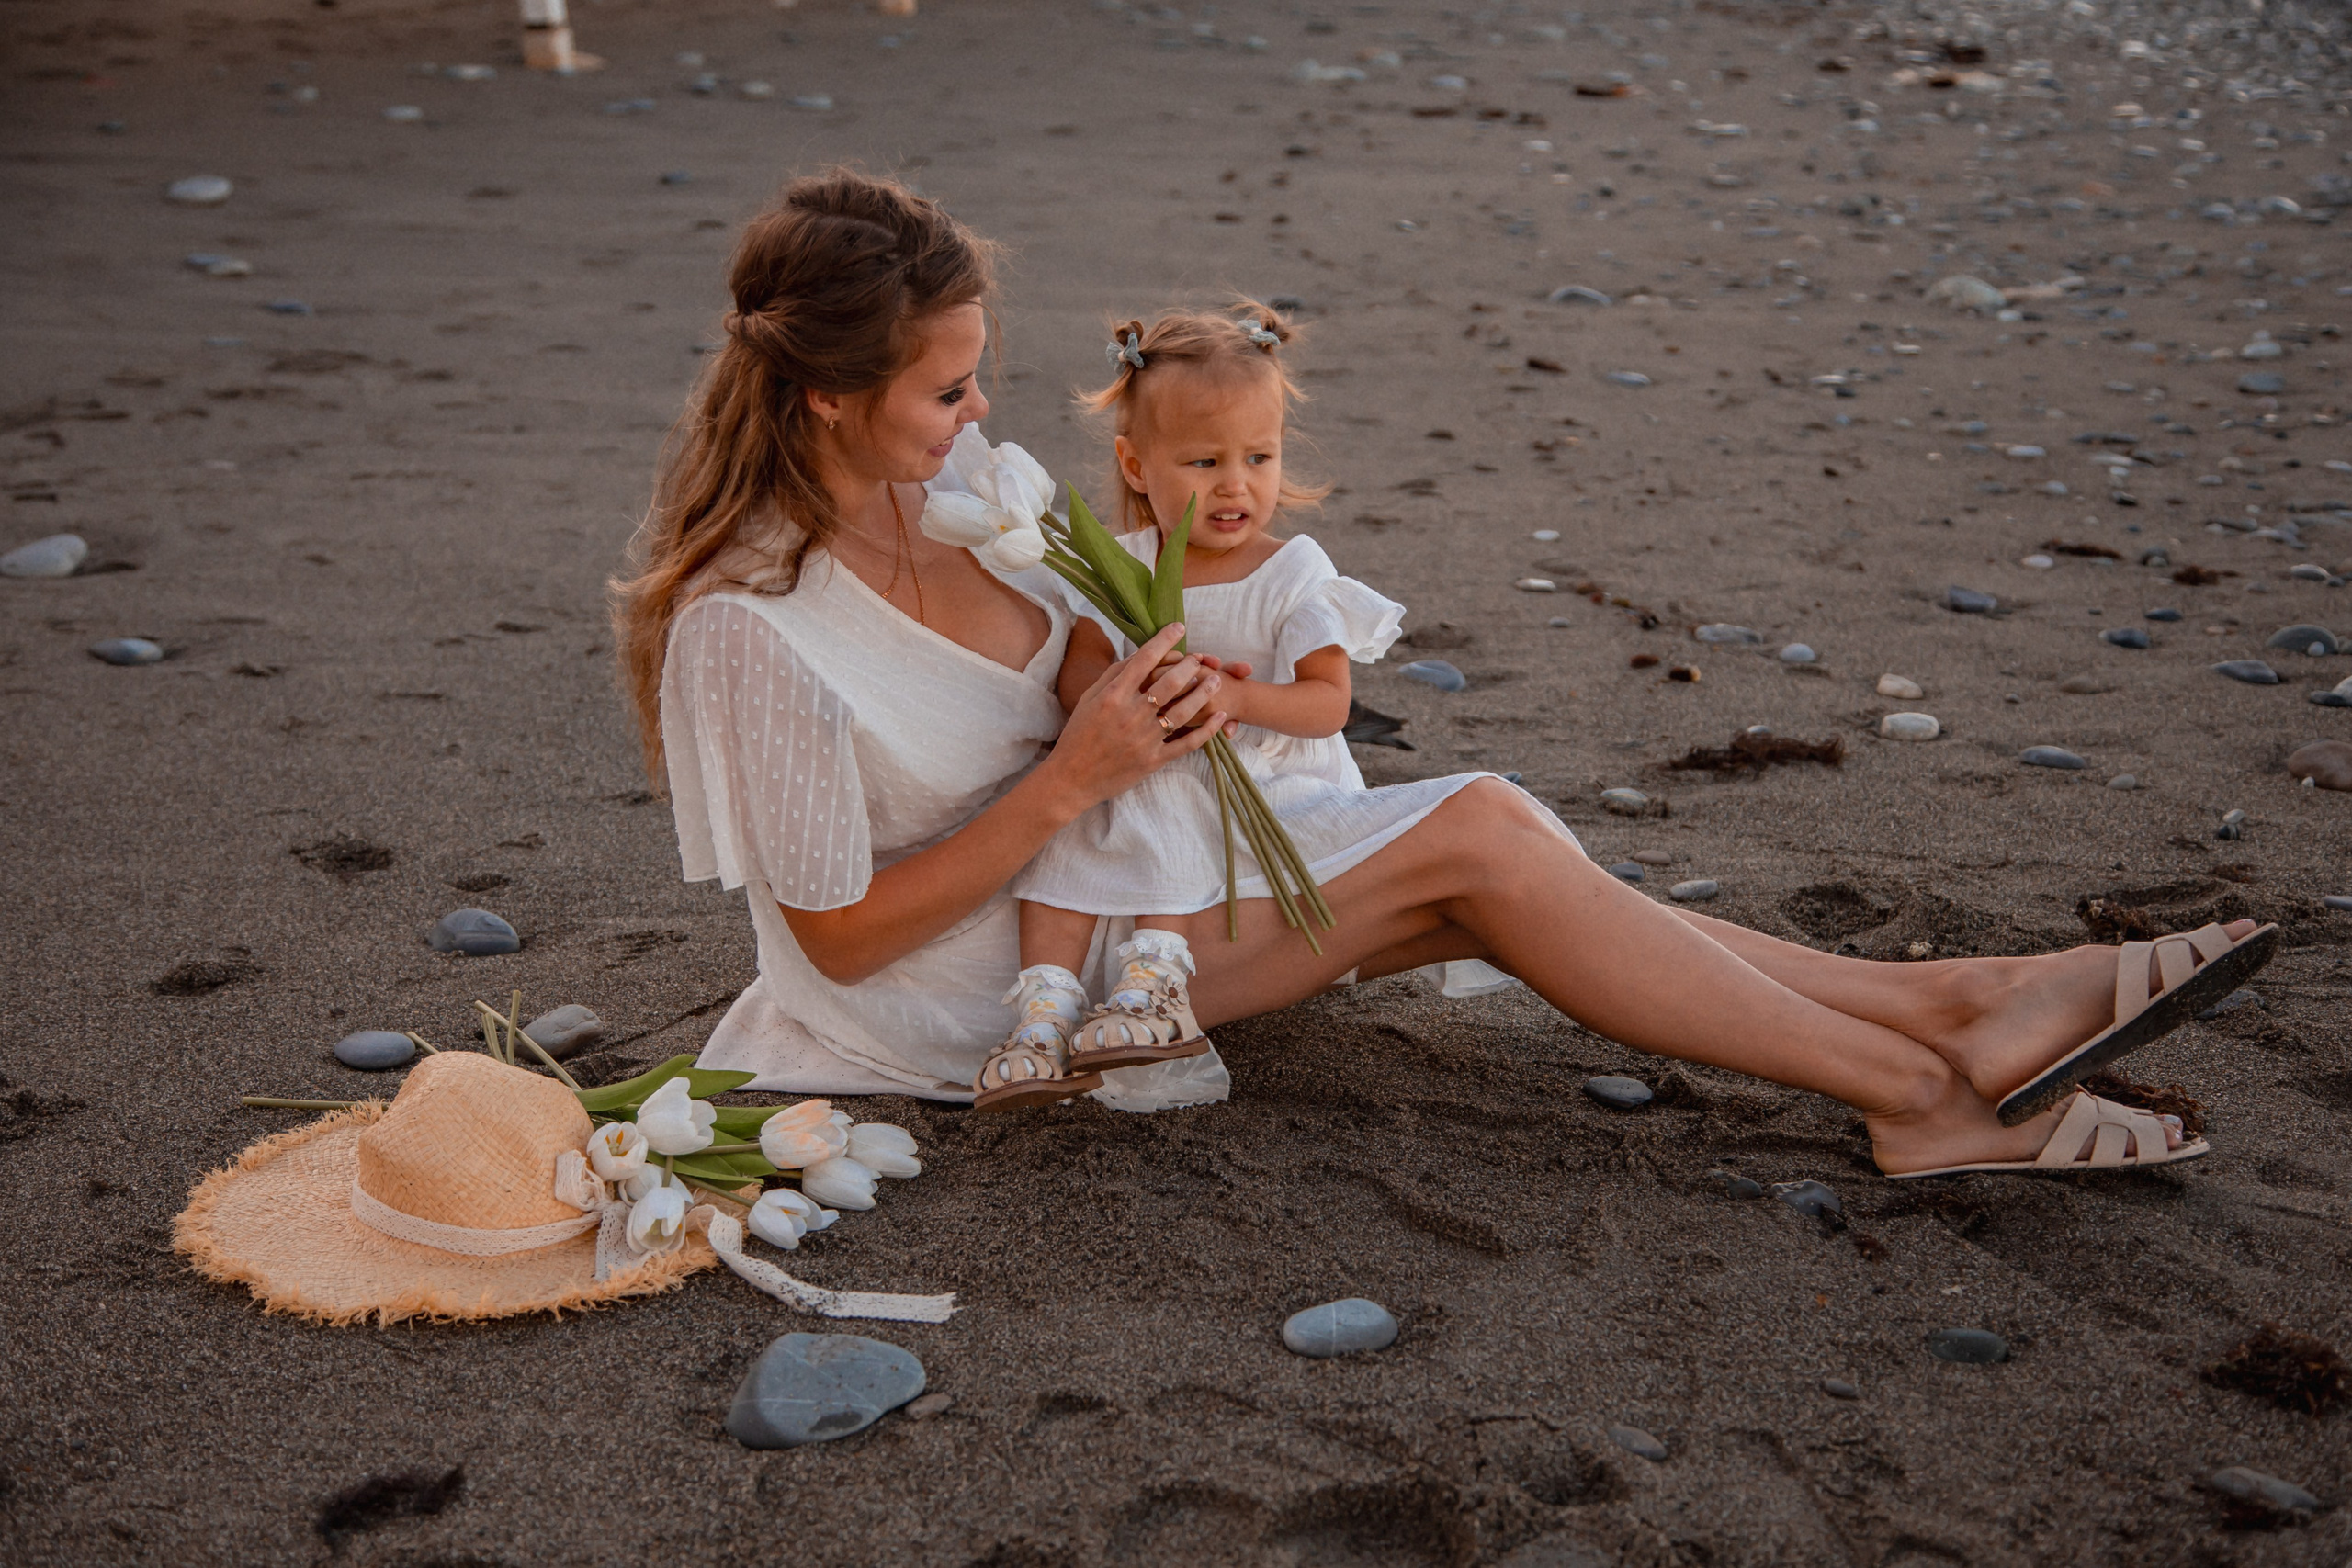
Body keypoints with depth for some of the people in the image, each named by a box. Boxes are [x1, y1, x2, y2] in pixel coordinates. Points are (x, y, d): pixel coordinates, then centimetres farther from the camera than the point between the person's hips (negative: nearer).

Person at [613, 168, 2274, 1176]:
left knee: (1485, 839, -10)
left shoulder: (953, 475, -3)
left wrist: (1156, 681, -11)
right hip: (993, 991, -7)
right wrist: (1074, 782, -26)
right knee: (1480, 842, -17)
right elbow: (843, 935, -20)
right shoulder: (753, 623, -26)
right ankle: (1933, 1083, -9)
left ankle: (1950, 1014, -4)